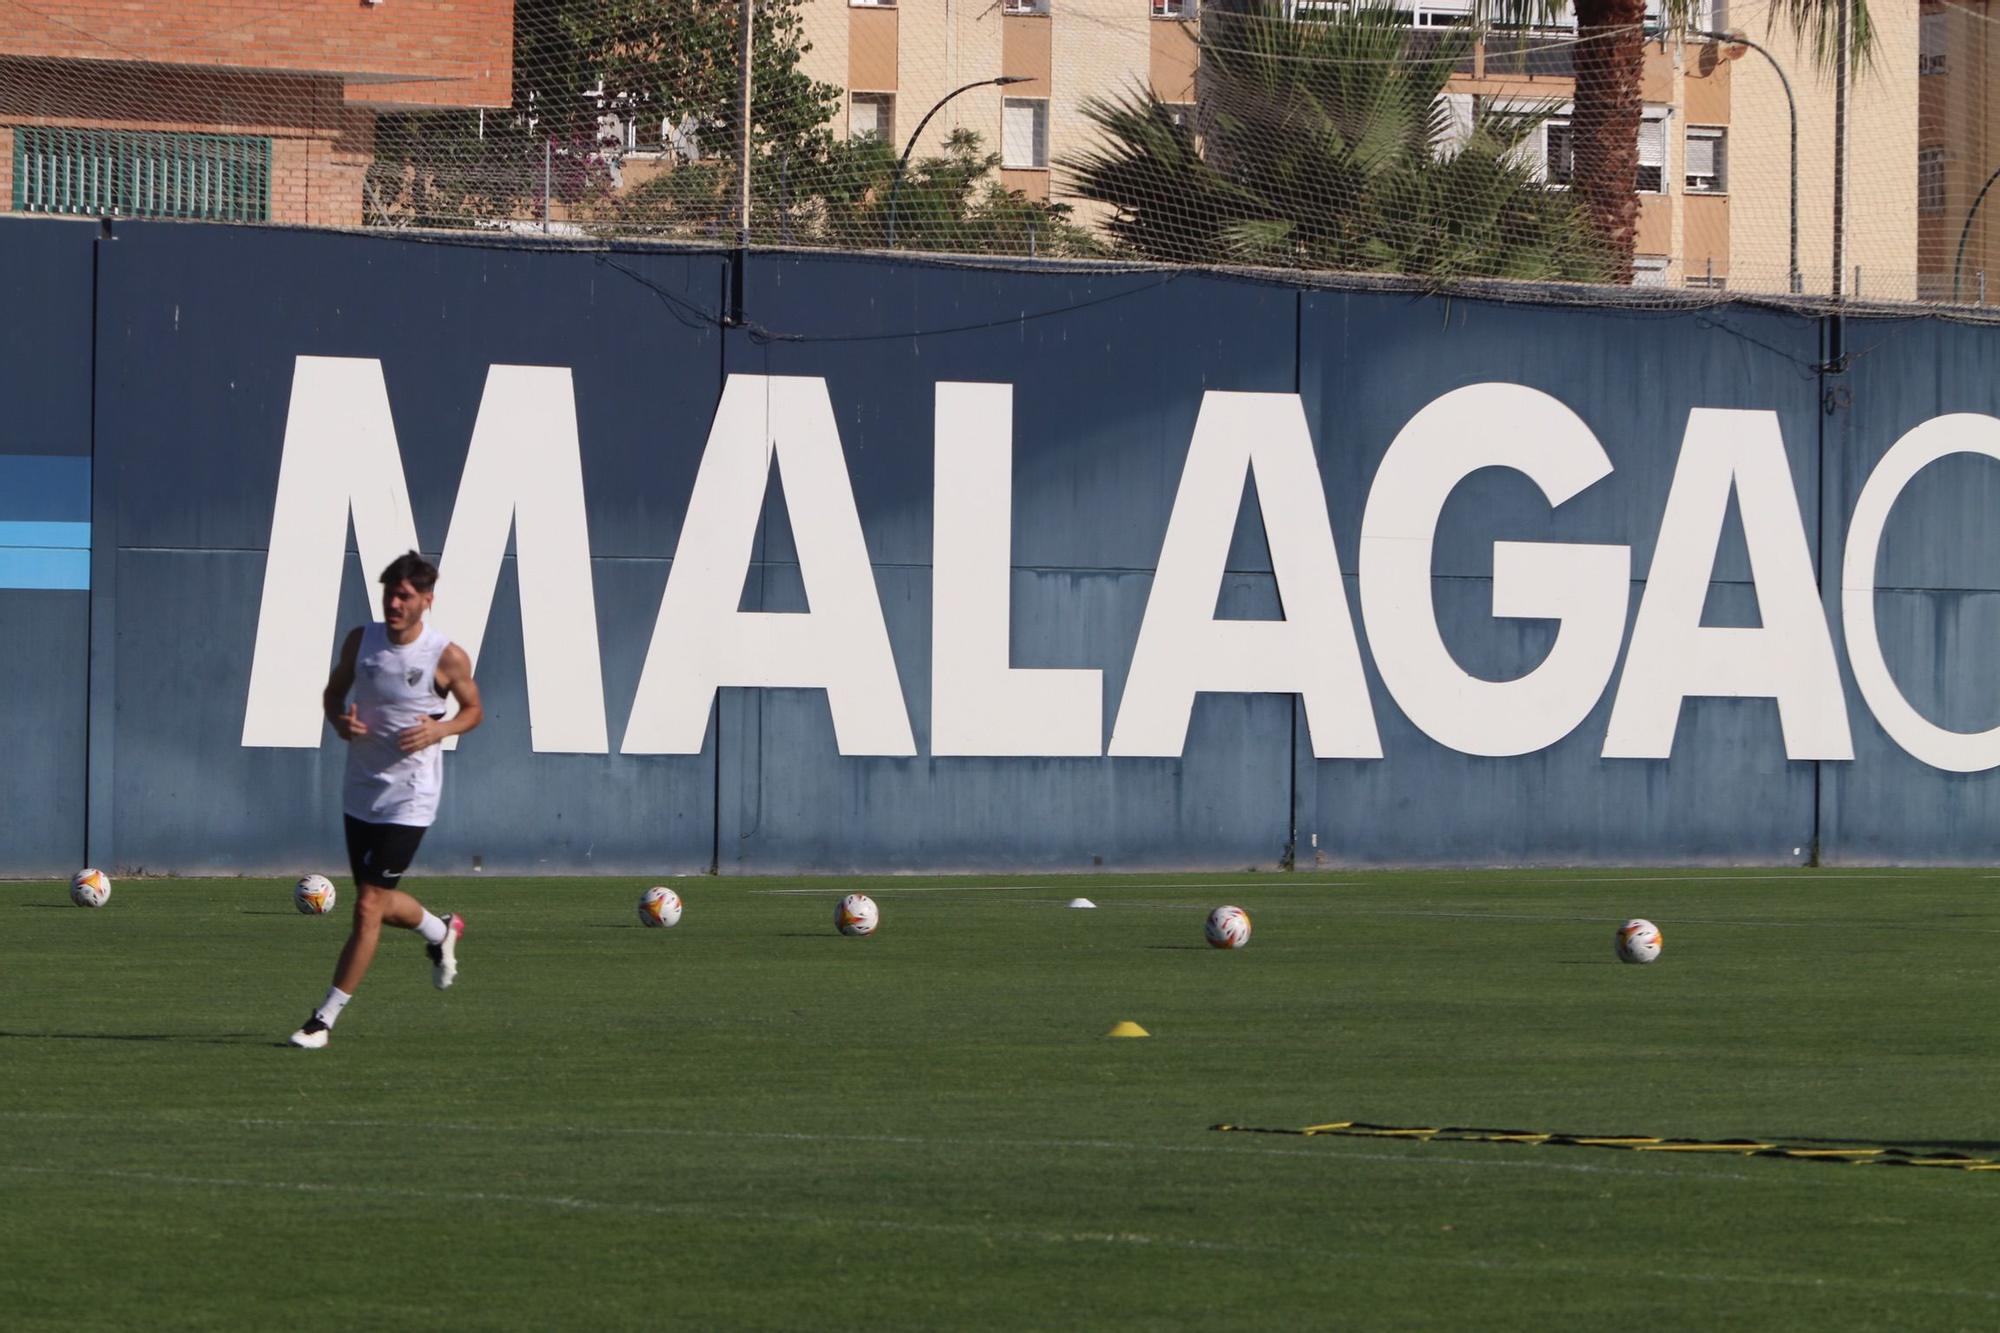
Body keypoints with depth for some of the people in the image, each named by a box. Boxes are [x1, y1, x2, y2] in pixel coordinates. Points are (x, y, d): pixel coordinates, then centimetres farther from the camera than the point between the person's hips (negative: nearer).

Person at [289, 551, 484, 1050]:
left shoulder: (447, 657, -11)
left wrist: (441, 729, -16)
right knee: (381, 903, 17)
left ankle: (325, 1018, -4)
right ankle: (441, 931, 50)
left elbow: (474, 710, 4)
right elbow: (334, 691, 14)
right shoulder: (361, 640, -1)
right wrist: (339, 720, -9)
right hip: (360, 793, 5)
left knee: (368, 906, -10)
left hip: (408, 799, -5)